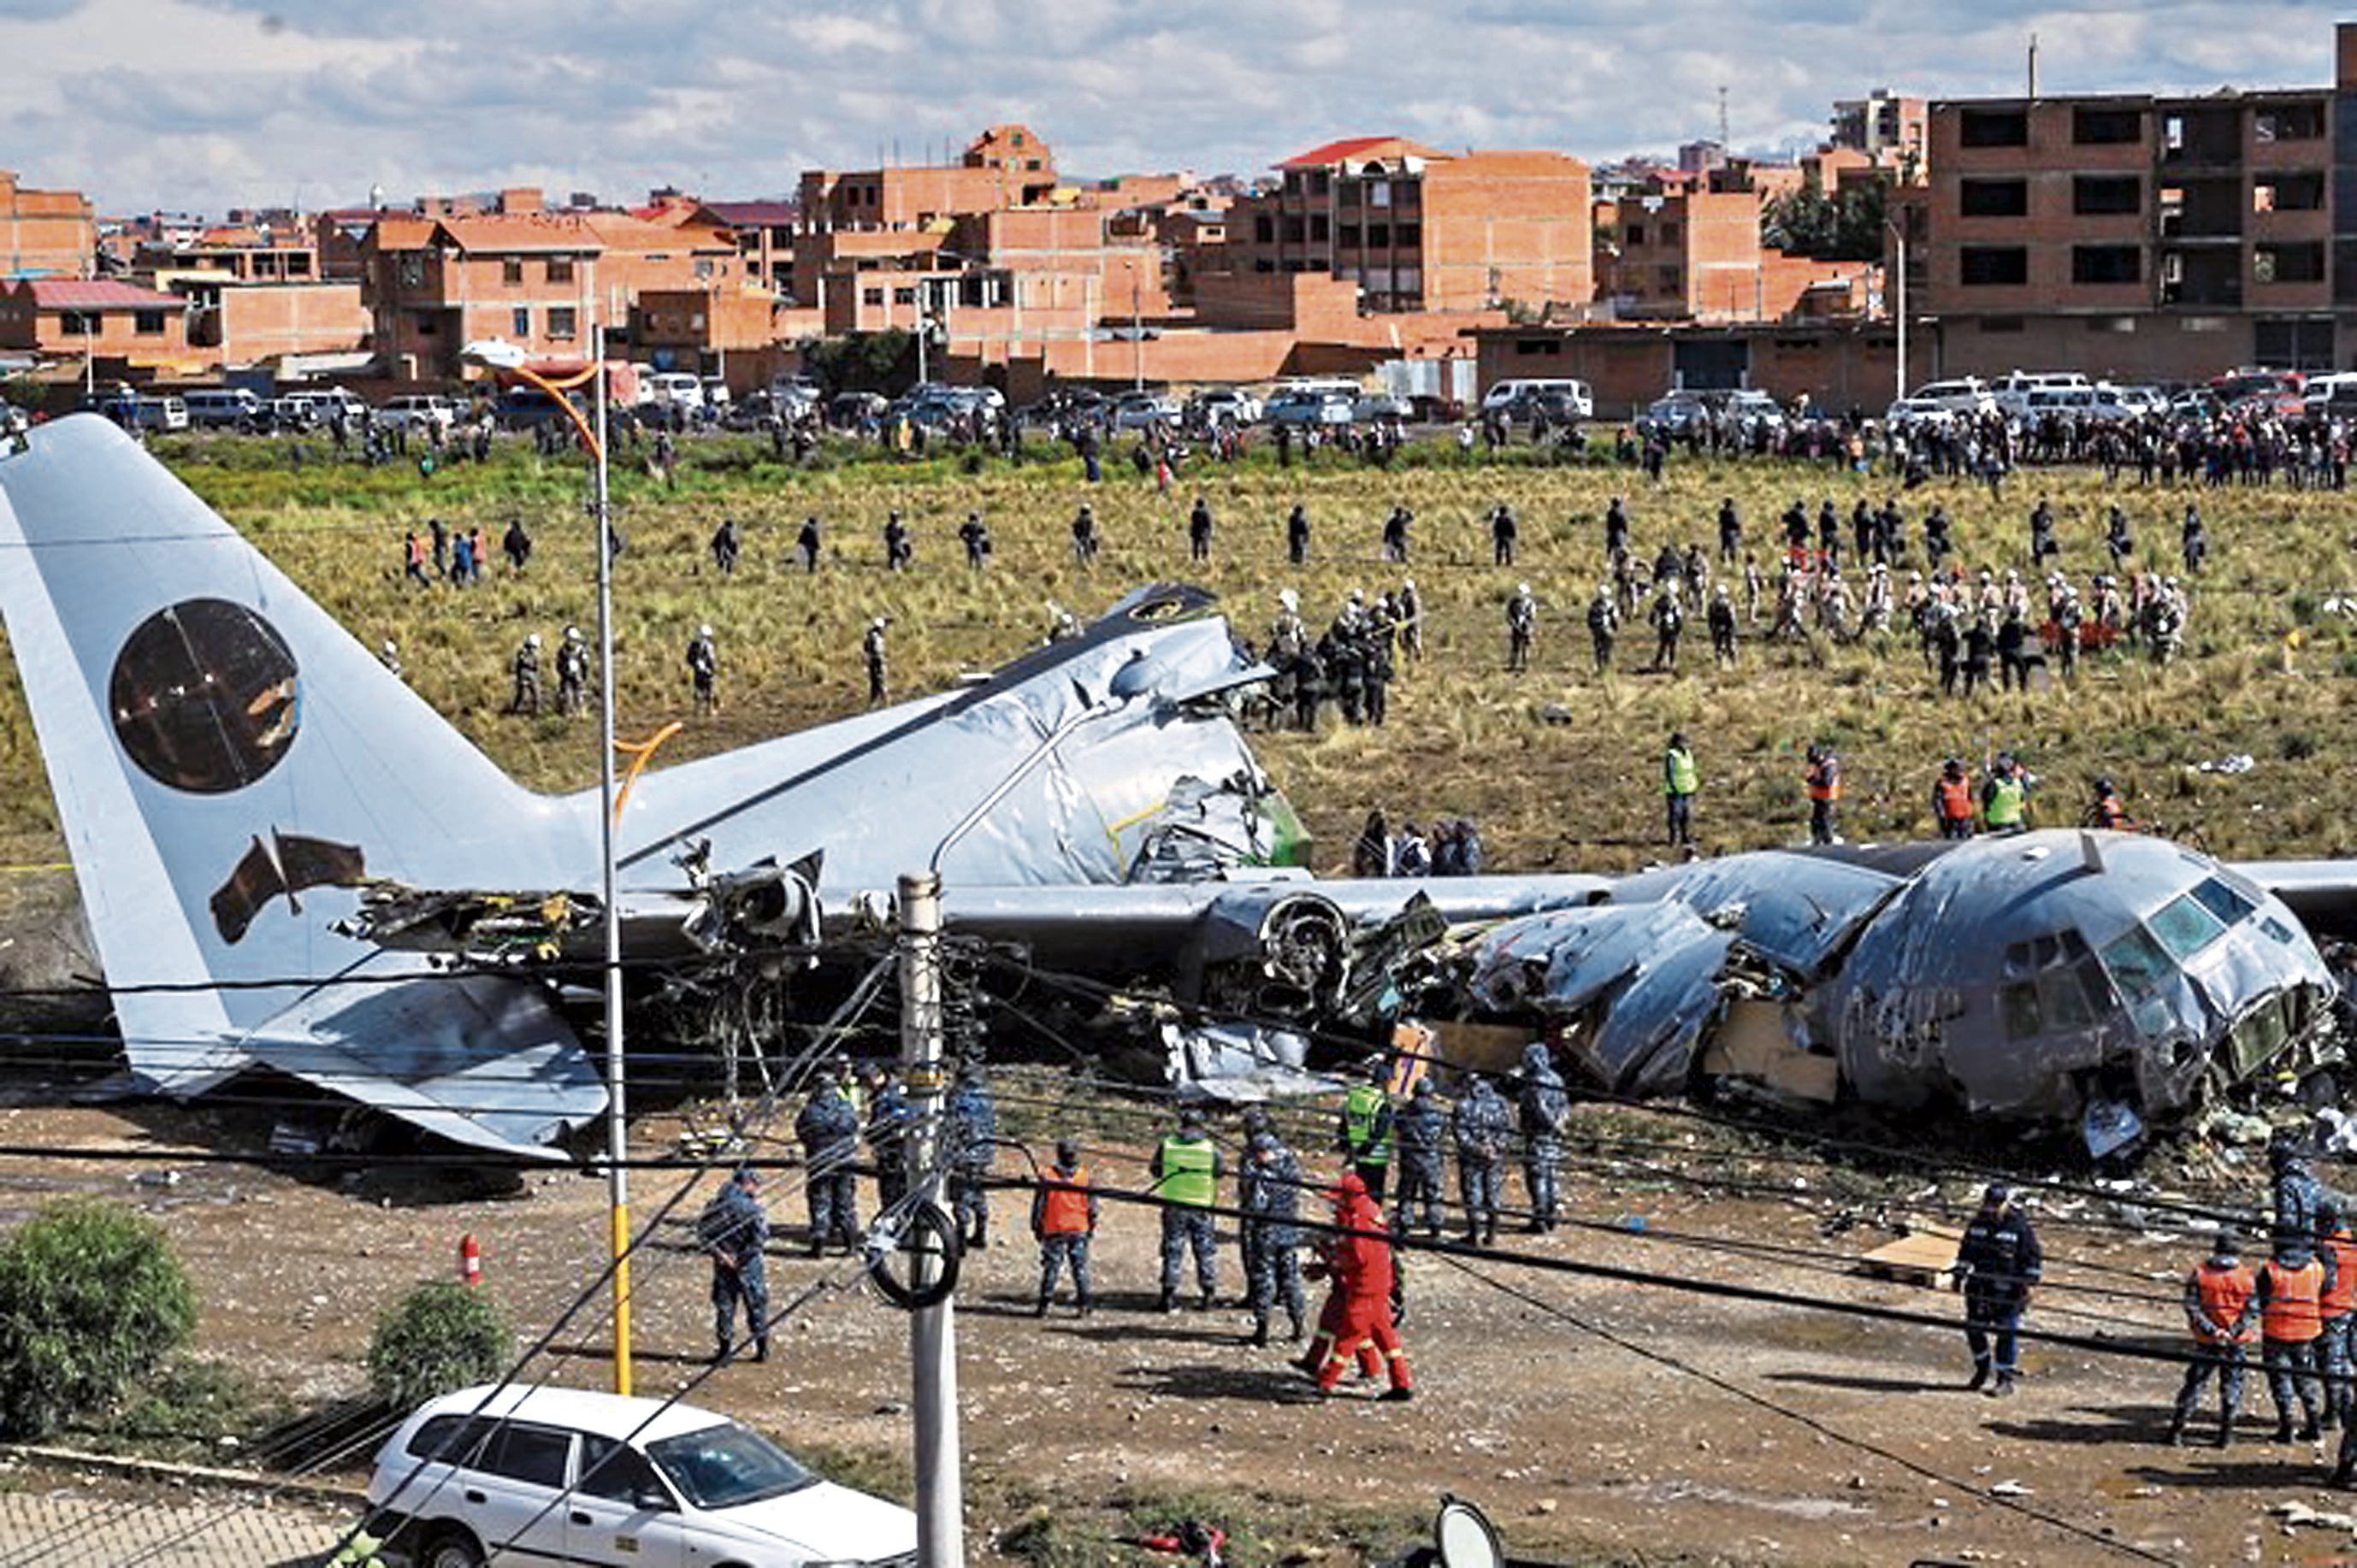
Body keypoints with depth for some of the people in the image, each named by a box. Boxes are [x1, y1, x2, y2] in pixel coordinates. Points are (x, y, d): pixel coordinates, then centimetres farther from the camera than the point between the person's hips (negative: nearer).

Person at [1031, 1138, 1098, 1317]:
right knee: (1080, 1266, 8)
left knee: (1051, 1268, 4)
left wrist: (1037, 1228, 8)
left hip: (1054, 1231, -1)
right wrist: (1092, 1227, 14)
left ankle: (1044, 1305, 5)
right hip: (1080, 1230, 1)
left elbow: (1039, 1204, -2)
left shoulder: (1047, 1178, -8)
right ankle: (1085, 1300, -3)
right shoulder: (1086, 1177, -2)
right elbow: (1092, 1205, 4)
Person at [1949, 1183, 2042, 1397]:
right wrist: (1960, 1273, 16)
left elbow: (2034, 1258, -4)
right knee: (1974, 1329, 8)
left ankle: (2005, 1381, 4)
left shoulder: (2019, 1227, -8)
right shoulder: (1978, 1223, 7)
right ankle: (1982, 1369, 30)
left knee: (2005, 1334, -3)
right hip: (1980, 1288, 5)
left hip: (2008, 1290, -5)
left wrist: (2029, 1282, -9)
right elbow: (1966, 1250, 20)